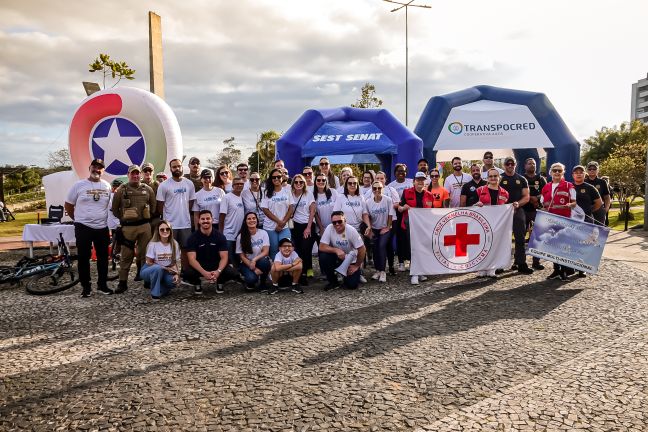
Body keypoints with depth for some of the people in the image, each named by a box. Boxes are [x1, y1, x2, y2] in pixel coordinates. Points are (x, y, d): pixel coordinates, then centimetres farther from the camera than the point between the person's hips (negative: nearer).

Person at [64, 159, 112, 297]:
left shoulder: (107, 186, 4)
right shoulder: (79, 185, -3)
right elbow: (68, 205, 4)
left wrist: (103, 218, 9)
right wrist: (78, 219, 6)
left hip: (102, 228, 3)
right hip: (83, 228, -3)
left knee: (103, 258, 9)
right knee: (84, 258, 3)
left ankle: (102, 285, 21)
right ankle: (86, 287, 12)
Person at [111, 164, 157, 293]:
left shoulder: (147, 189, 6)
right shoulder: (121, 190, 1)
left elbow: (154, 206, 13)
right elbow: (114, 208, 7)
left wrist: (148, 218, 10)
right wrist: (123, 219, 6)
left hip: (144, 226, 2)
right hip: (128, 227, -1)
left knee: (144, 253, 9)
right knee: (126, 255, 0)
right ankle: (123, 282, 4)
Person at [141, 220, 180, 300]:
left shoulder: (174, 244, -4)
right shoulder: (153, 244, -16)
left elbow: (174, 263, -1)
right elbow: (149, 262, -12)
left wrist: (177, 274, -19)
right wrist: (165, 268, -19)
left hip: (164, 272, 3)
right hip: (149, 271, -3)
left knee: (174, 280, -29)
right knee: (158, 268, -38)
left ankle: (160, 289, 1)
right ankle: (155, 293, -19)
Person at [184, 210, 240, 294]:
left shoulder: (220, 236, -6)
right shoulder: (193, 237, -10)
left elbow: (224, 257, -11)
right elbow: (192, 259, -19)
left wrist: (218, 271, -33)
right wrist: (204, 273, -36)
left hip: (216, 265, 1)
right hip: (199, 266, 0)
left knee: (234, 274, -27)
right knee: (186, 273, -33)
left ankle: (219, 282, 9)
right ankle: (197, 284, 4)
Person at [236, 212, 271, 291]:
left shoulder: (263, 233, -3)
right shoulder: (240, 237, -7)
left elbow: (266, 251, -9)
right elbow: (242, 256, -6)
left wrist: (254, 260, -25)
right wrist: (253, 268, -17)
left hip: (260, 261, 2)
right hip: (246, 264, -1)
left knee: (264, 262, -35)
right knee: (251, 278, -33)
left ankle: (263, 283, -5)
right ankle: (250, 283, 9)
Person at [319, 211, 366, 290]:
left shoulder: (351, 230, -23)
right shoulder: (329, 228, -20)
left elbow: (362, 249, -16)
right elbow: (321, 247, -22)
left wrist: (356, 266, -10)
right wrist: (336, 250, -36)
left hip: (350, 261, -2)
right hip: (336, 258, 2)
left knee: (352, 285, -17)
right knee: (323, 256, -29)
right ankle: (333, 282, -7)